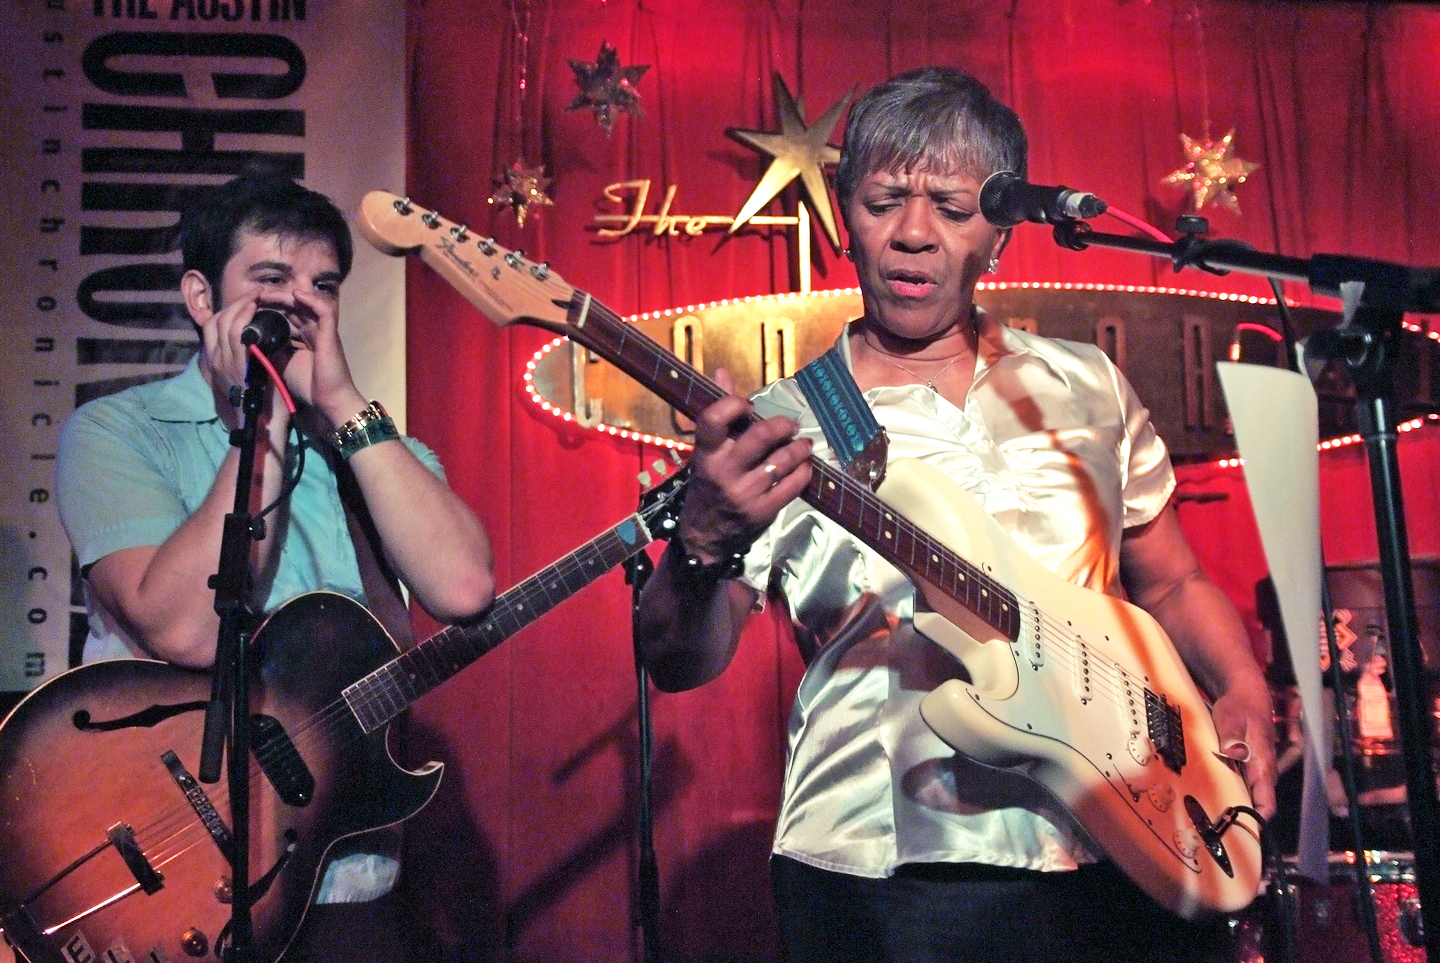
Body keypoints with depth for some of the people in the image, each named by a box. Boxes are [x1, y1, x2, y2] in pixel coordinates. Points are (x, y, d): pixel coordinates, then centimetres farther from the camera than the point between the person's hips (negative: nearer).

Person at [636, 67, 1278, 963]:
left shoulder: (1088, 386, 10)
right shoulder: (782, 426, 0)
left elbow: (1173, 584, 20)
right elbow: (680, 664, -8)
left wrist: (1245, 693, 1)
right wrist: (710, 542, -28)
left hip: (1119, 851, 4)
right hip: (880, 875, -3)